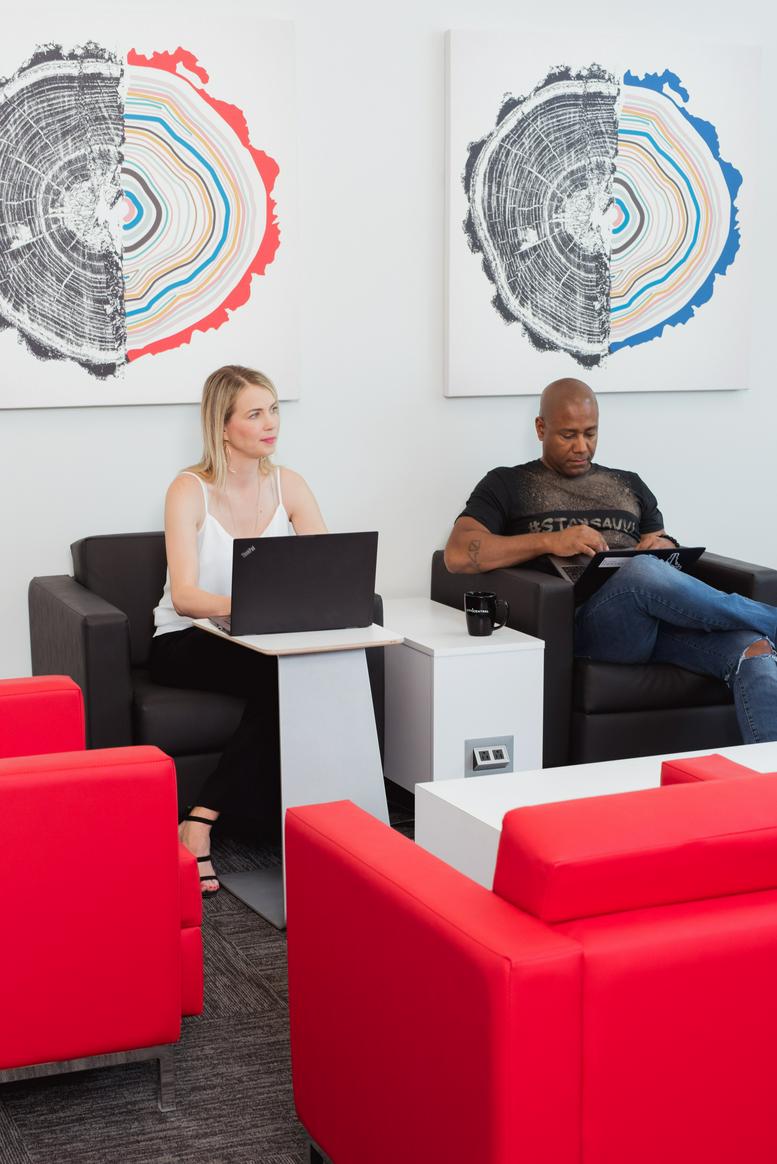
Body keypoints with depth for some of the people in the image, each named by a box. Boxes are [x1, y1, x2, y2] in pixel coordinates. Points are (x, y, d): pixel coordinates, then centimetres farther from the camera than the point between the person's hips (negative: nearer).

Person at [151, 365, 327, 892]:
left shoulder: (288, 485, 2)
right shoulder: (190, 490, -11)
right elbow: (185, 596, -23)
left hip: (260, 644, 4)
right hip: (186, 645, -4)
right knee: (280, 680, -33)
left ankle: (200, 824, -24)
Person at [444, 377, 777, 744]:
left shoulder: (628, 485, 30)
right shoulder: (508, 486, 15)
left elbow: (667, 557, 28)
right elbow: (458, 555, -1)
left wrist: (663, 546, 1)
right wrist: (550, 541, -14)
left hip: (663, 616, 4)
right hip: (584, 618, -4)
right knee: (643, 572, -38)